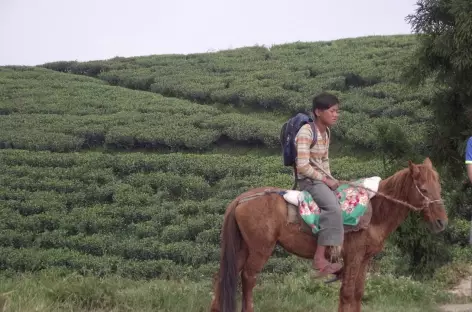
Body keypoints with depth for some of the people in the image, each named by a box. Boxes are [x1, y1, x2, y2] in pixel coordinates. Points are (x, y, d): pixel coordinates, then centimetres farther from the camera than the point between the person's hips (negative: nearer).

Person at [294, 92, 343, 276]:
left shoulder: (326, 133, 11)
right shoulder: (306, 132, -16)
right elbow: (302, 166, -21)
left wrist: (330, 180, 5)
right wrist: (325, 180, -15)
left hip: (321, 179, 9)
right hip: (308, 180, -9)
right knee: (333, 207, -30)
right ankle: (320, 259, -32)